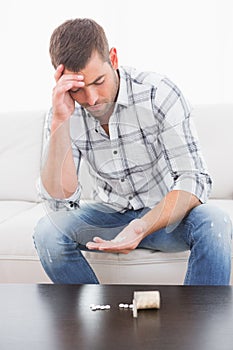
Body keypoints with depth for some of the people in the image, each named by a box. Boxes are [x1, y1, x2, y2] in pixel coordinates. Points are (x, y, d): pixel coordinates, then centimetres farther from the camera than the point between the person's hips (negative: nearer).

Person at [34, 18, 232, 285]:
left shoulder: (158, 93, -19)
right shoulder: (65, 114, -10)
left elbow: (194, 180, -22)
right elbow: (62, 200, -17)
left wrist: (142, 227, -40)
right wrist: (60, 123, -29)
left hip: (166, 213, -2)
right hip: (109, 215, 3)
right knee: (47, 230, -24)